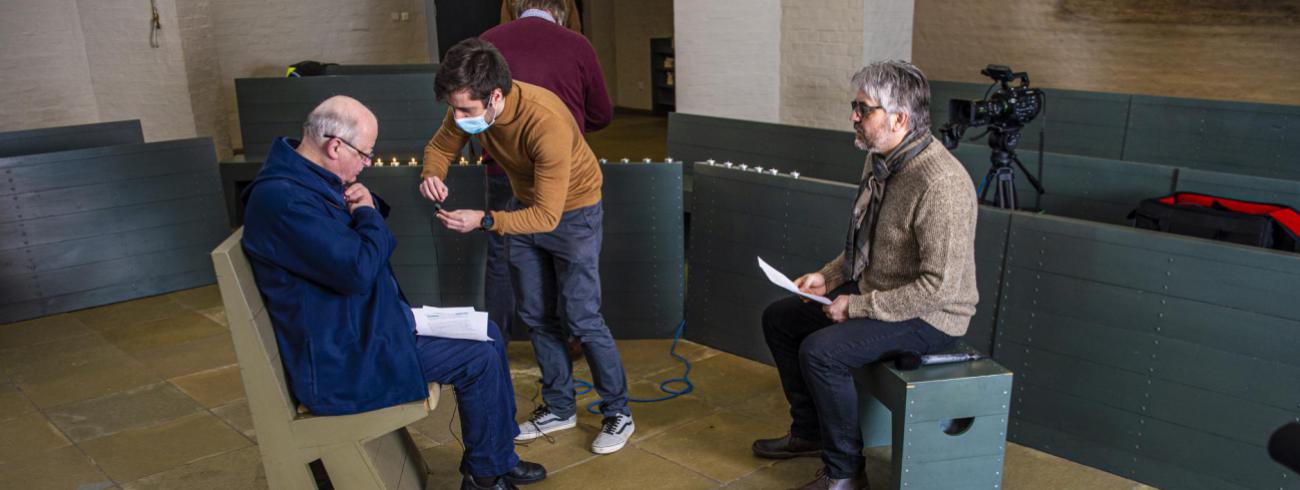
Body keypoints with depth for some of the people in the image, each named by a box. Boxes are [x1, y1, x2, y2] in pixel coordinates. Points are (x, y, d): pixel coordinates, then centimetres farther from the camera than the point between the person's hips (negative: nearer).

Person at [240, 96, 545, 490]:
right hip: (342, 358, -11)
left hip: (372, 320, 11)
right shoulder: (282, 199, -26)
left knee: (488, 335, 8)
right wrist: (367, 214, -13)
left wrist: (367, 206, -5)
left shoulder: (313, 179, 8)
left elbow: (381, 246, 16)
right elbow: (359, 270, -31)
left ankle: (500, 458, 20)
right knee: (480, 359, -13)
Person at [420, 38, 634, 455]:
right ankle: (560, 408, 27)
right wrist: (432, 174, -24)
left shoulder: (547, 123, -38)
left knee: (580, 316, -5)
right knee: (534, 314, 12)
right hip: (525, 205, 7)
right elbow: (440, 146, -1)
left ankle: (618, 413, 13)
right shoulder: (469, 105, -19)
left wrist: (485, 220, -46)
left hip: (571, 211, -7)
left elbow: (548, 216, -36)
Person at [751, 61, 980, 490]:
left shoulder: (941, 183, -28)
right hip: (872, 290, 10)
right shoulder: (880, 161, 3)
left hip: (929, 315, -10)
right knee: (779, 318, 9)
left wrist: (858, 307, -23)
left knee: (820, 351, -28)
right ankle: (809, 432, 23)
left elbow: (940, 285, -29)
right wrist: (829, 276, 3)